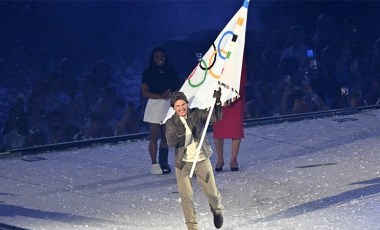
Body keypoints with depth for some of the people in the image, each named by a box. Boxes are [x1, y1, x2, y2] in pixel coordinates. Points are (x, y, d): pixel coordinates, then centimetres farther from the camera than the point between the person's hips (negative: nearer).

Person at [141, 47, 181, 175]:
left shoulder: (171, 72, 11)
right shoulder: (148, 73, 0)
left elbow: (177, 88, 14)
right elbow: (145, 92, -6)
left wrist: (172, 94, -9)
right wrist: (161, 96, -18)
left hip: (168, 106, 4)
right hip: (154, 105, -4)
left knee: (166, 136, 5)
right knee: (154, 136, -3)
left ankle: (163, 162, 9)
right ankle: (154, 164, -2)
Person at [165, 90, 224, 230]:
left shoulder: (196, 114, -3)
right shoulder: (171, 123, -5)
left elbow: (215, 117, -10)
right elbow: (170, 142, -17)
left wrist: (217, 102, -24)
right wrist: (177, 133, -37)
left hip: (201, 160, 1)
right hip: (183, 163, -1)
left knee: (212, 193, 7)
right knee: (186, 197, -7)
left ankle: (217, 210, 40)